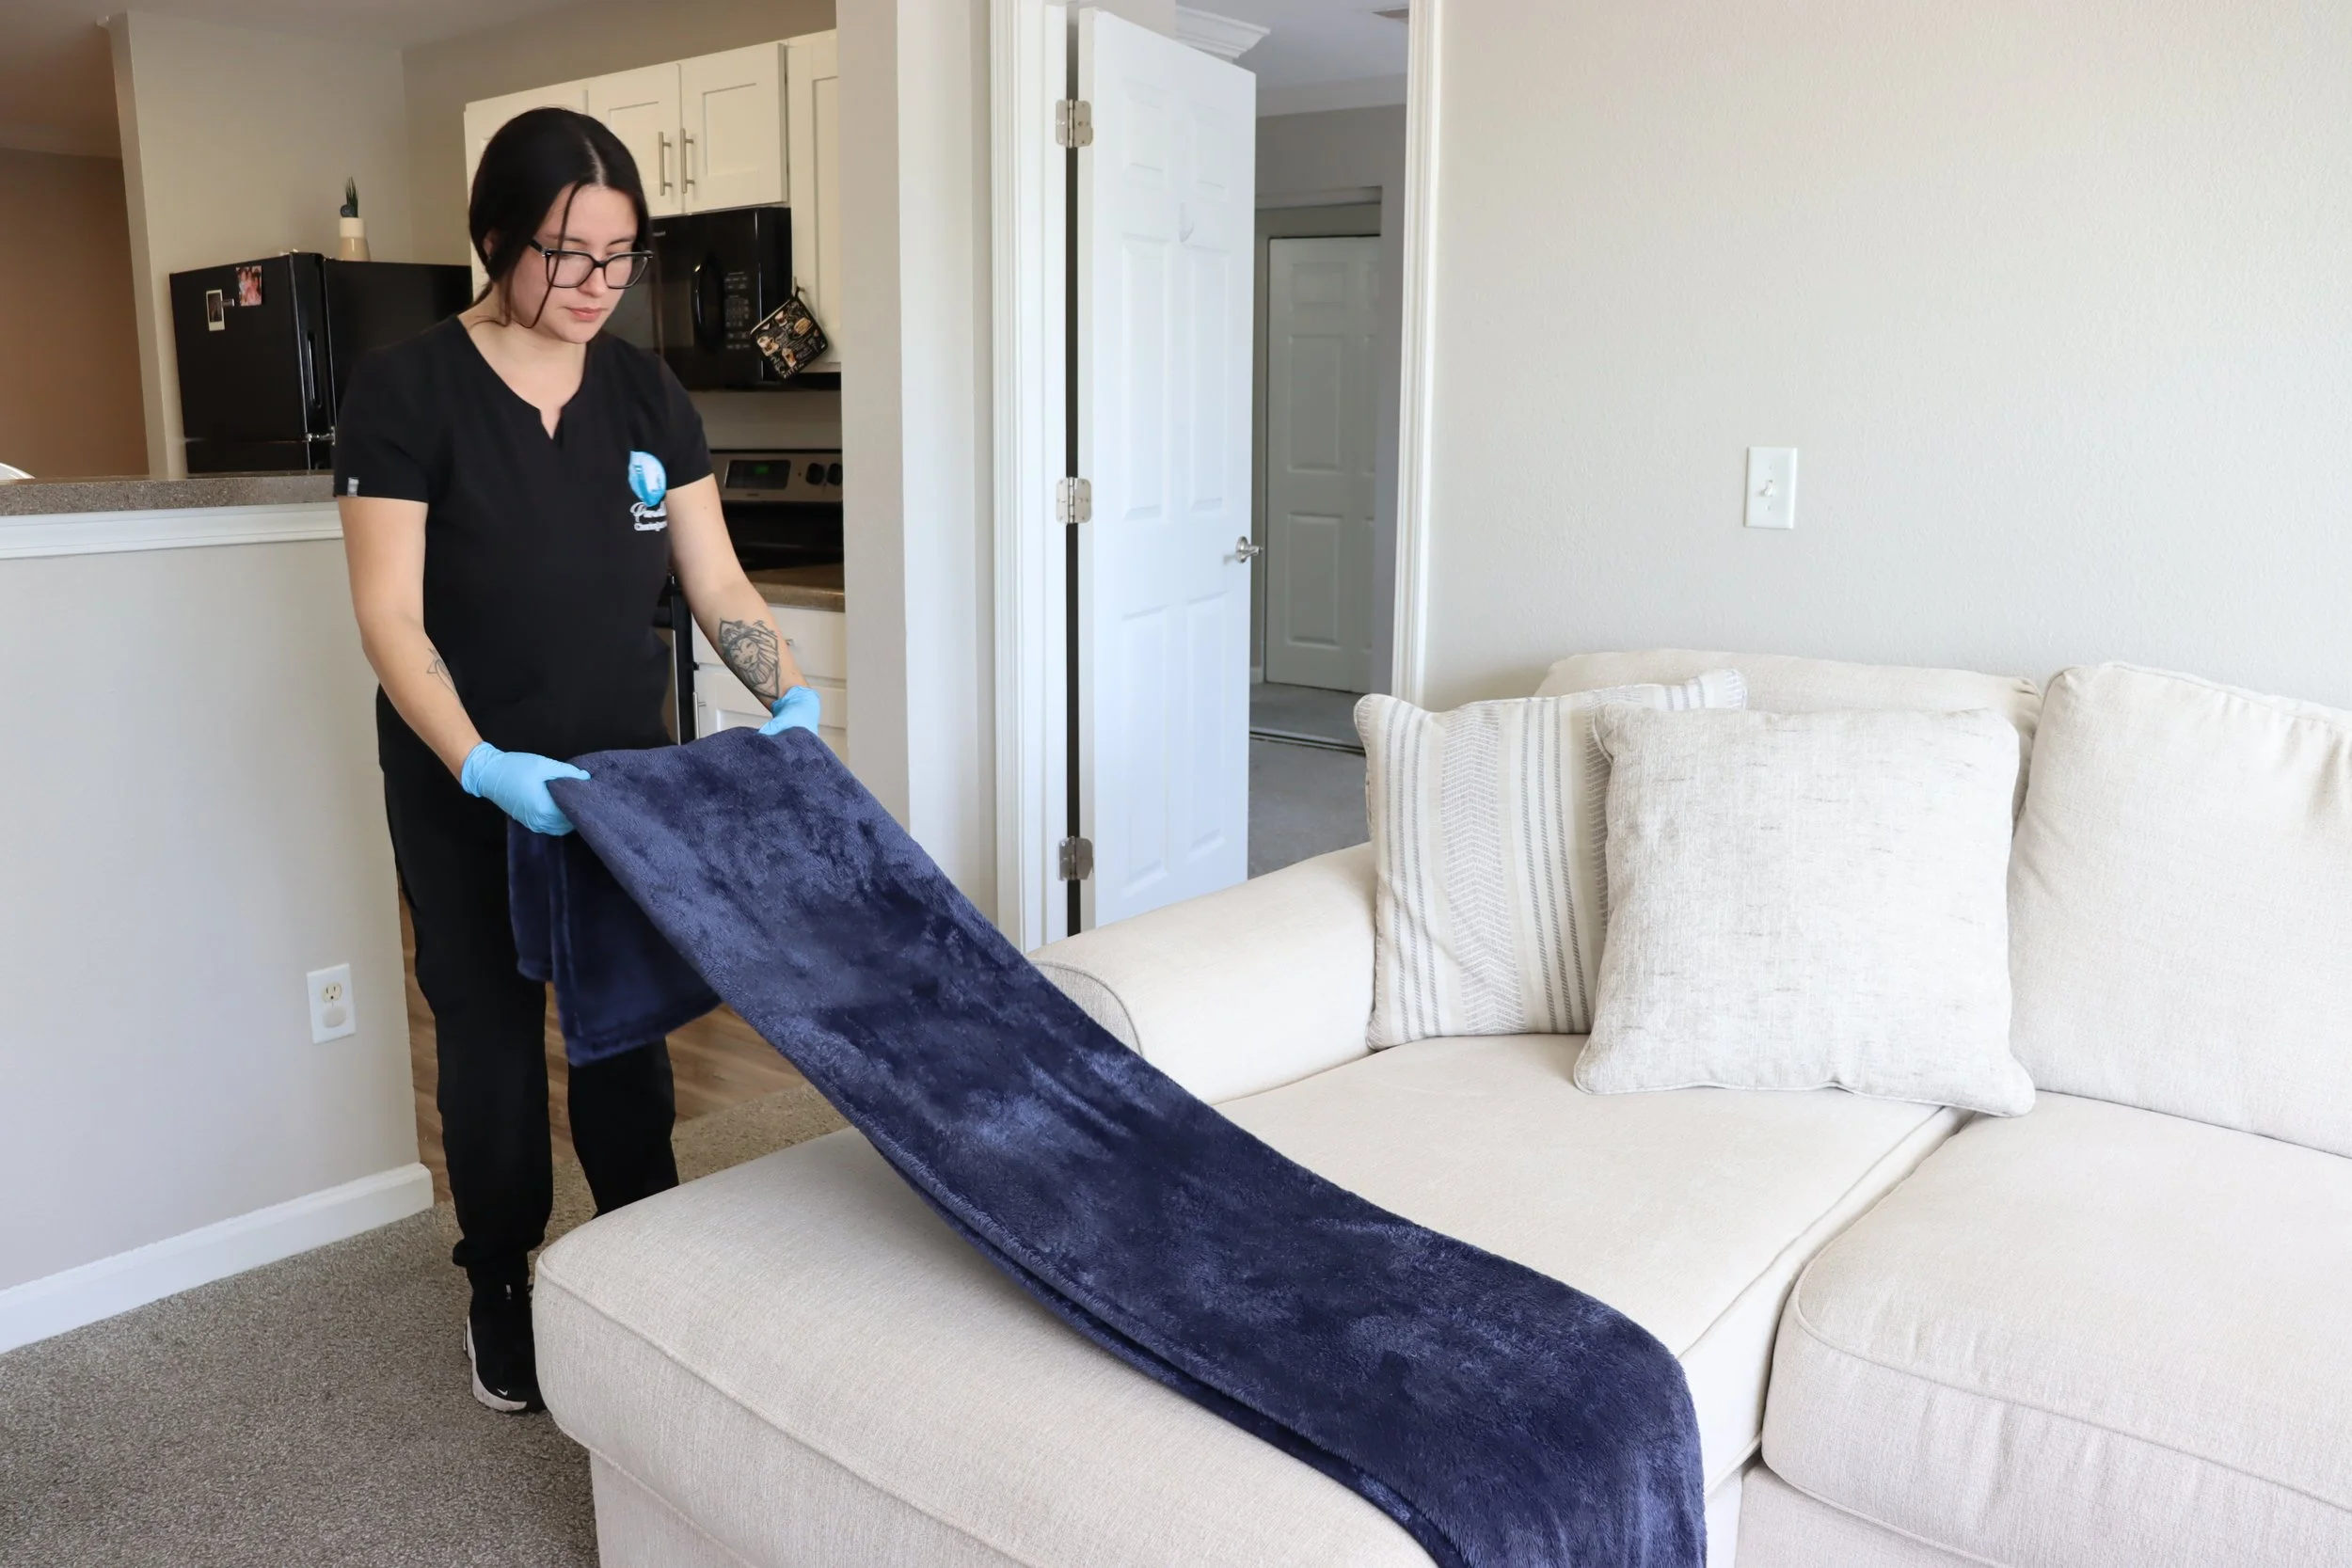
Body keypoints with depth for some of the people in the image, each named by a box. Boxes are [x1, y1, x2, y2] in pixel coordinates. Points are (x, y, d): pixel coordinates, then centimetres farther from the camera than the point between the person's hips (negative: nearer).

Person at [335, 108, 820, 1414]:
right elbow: (389, 617, -16)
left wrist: (789, 700, -17)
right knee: (490, 1031, 10)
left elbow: (718, 584, 0)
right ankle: (500, 1297, 30)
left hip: (624, 769, 3)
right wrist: (481, 765, -30)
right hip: (467, 789, -3)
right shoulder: (407, 390, -13)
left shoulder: (647, 397, 0)